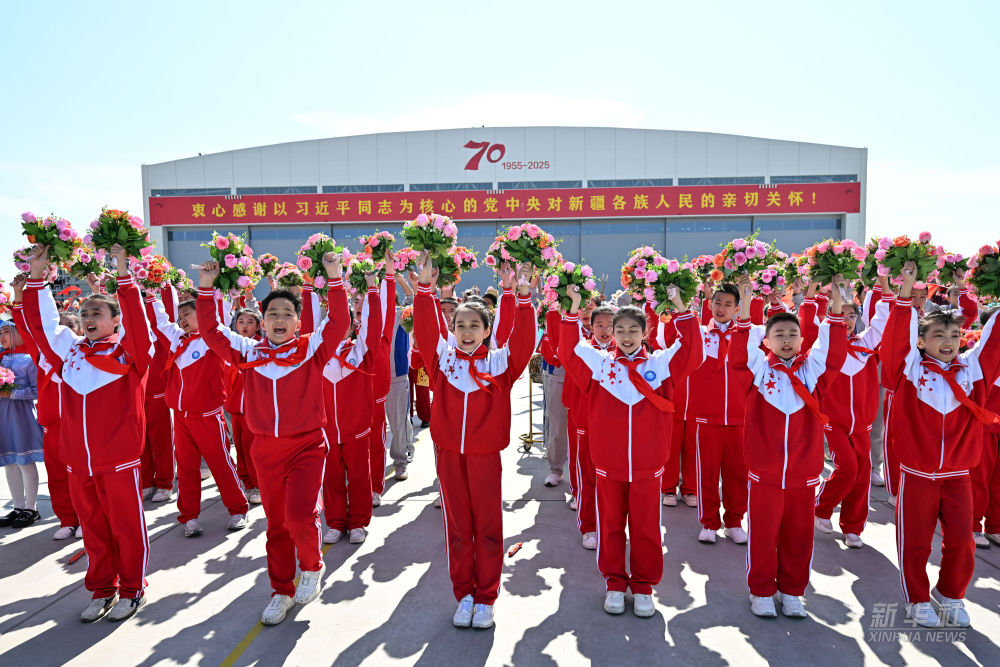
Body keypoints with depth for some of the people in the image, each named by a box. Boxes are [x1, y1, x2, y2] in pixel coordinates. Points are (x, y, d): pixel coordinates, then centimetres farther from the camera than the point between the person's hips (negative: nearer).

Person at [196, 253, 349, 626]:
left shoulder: (311, 349, -2)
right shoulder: (248, 352, 6)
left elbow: (339, 323, -13)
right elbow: (211, 331, 6)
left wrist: (335, 279, -19)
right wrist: (206, 290, -1)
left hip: (306, 445, -3)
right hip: (265, 449, 3)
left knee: (301, 516, -16)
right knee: (276, 524, 13)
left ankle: (312, 567, 16)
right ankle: (282, 590, 30)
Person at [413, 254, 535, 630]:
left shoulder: (499, 362, 0)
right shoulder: (442, 357, 4)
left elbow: (523, 341, -12)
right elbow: (425, 330, -6)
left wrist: (523, 299, -21)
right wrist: (424, 290, -15)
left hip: (486, 453, -1)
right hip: (448, 451, 2)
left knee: (488, 525, 7)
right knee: (457, 525, 12)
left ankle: (485, 598, 22)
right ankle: (464, 594, 26)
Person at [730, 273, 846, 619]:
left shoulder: (811, 368, 5)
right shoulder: (757, 368, -2)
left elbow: (835, 355, -7)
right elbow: (737, 357, -18)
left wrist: (836, 309, -15)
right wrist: (744, 308, -27)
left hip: (804, 471, 3)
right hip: (763, 471, -2)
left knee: (799, 534, 13)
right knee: (763, 533, 7)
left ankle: (791, 591, 31)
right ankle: (761, 591, 25)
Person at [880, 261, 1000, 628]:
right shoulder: (910, 368, -7)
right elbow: (897, 334, -18)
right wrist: (905, 293, -24)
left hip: (958, 474, 3)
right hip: (916, 473, -3)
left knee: (960, 540, 9)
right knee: (915, 541, 7)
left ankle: (952, 596, 32)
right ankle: (918, 600, 25)